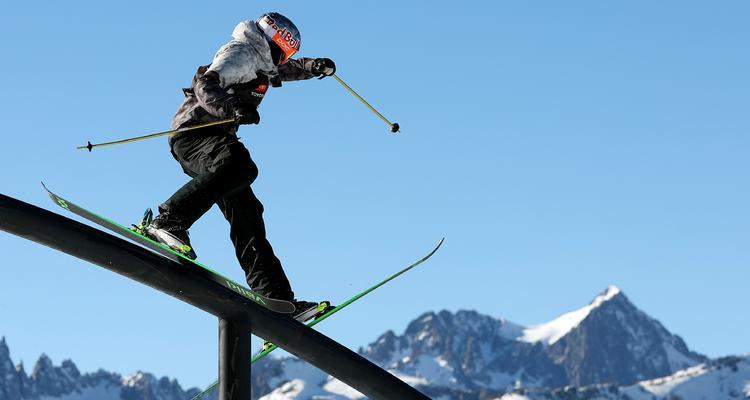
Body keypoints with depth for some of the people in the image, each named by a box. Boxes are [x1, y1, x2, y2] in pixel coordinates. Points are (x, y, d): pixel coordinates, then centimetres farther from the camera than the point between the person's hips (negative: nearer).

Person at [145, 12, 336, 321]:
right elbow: (207, 86, -21)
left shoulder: (261, 61, 25)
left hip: (211, 139, 10)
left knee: (246, 214, 2)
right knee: (239, 166, -38)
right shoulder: (241, 53, -5)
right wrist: (233, 108, -39)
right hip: (194, 130, -10)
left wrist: (316, 67, 26)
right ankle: (169, 221, -43)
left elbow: (288, 69, 46)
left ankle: (278, 301, -2)